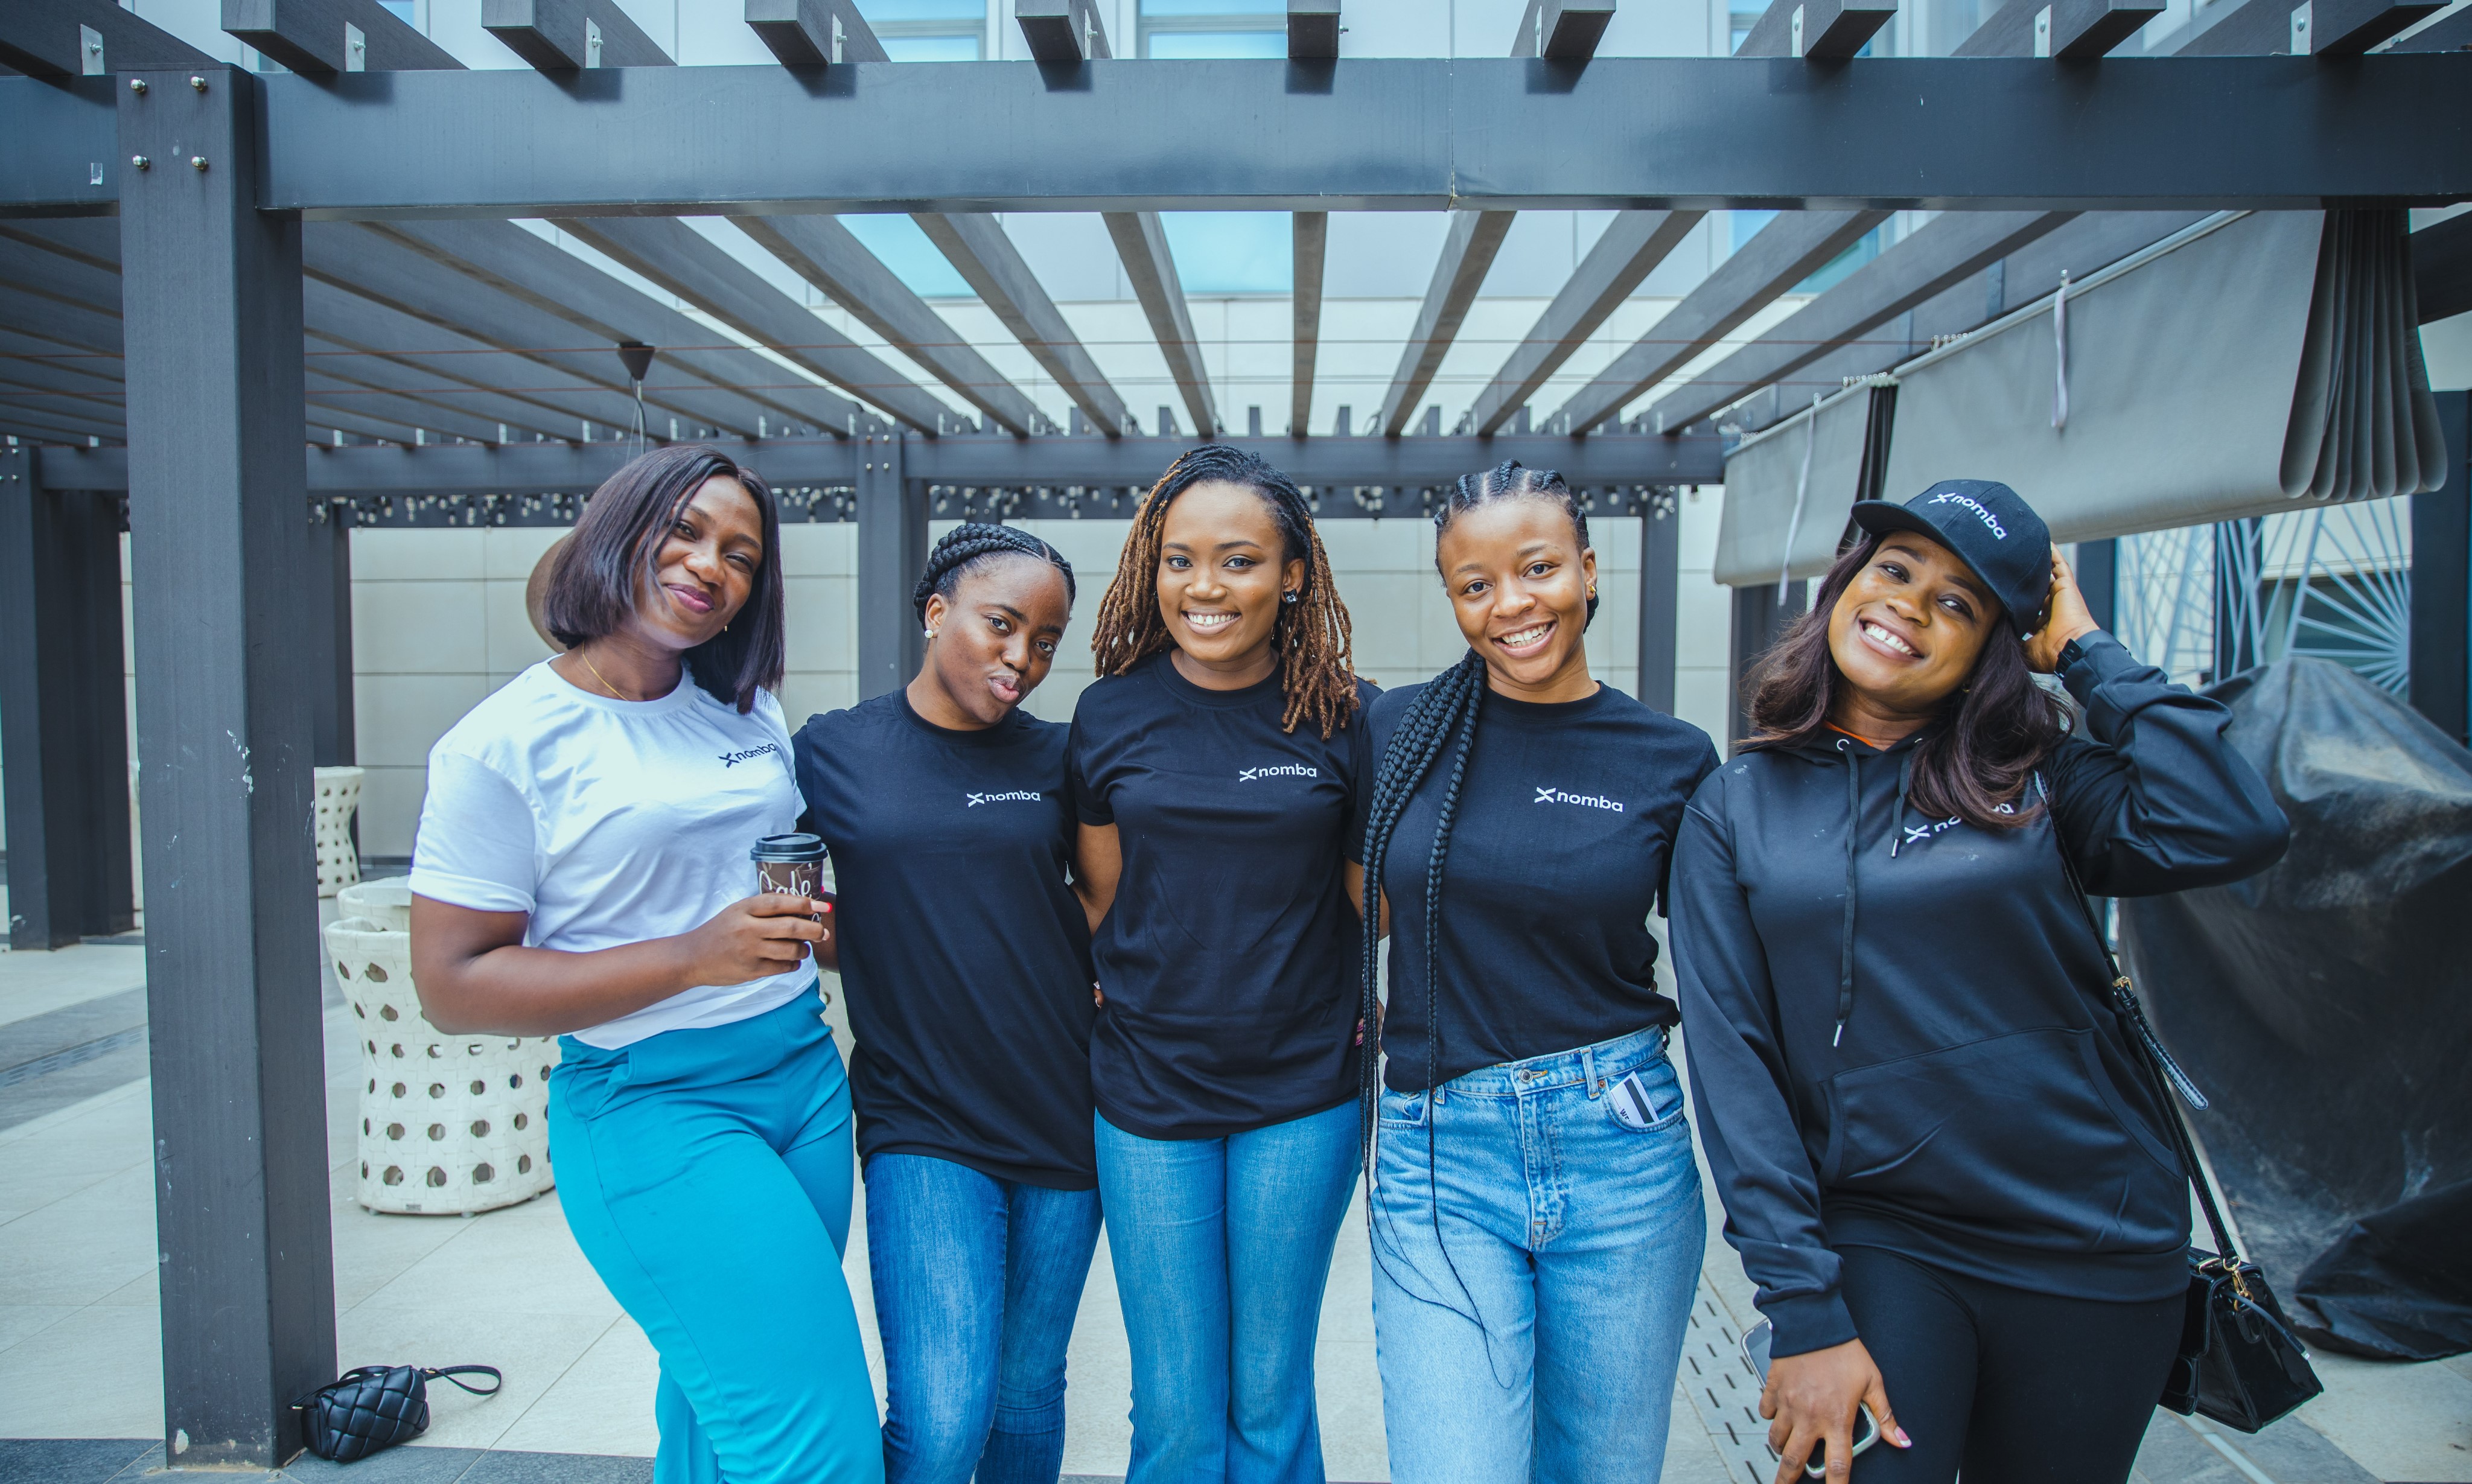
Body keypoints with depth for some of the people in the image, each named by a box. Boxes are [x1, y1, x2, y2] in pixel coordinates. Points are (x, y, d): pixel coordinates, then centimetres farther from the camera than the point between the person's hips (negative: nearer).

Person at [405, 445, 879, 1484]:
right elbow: (453, 984, -12)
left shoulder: (749, 715, 9)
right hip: (650, 1107, -6)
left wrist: (813, 920, 0)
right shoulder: (506, 744, -10)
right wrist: (695, 957, -21)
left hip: (804, 1077, 6)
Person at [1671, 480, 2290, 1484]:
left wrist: (2084, 649, -8)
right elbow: (1731, 1057, -7)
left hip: (2091, 1248, 1)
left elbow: (2230, 832, -19)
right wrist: (1804, 1311, -12)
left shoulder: (2033, 773, 0)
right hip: (1879, 1242, -1)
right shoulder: (1734, 810, -2)